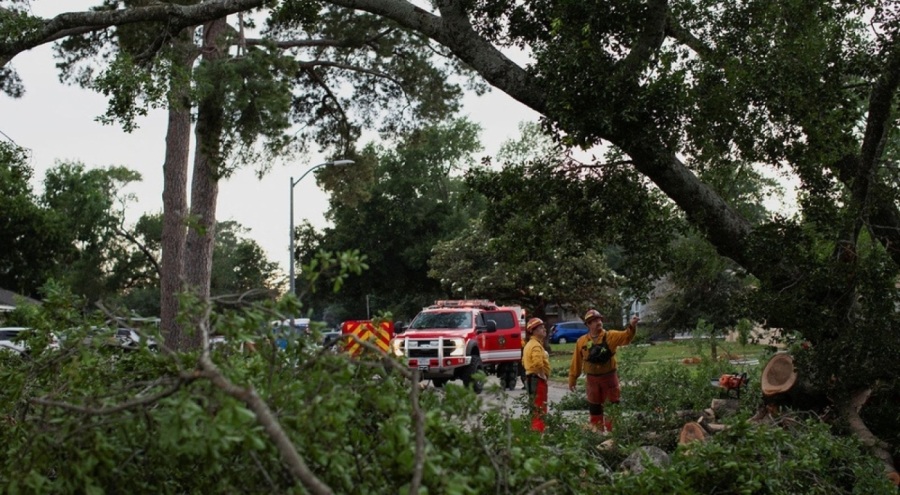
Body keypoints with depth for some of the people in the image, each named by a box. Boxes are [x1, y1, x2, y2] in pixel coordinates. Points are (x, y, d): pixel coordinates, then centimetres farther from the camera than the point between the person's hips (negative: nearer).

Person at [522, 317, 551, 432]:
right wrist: (543, 375, -19)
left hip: (531, 378, 11)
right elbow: (537, 363, -32)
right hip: (537, 380, -11)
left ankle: (535, 430, 23)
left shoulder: (530, 344, 17)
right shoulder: (536, 345, -17)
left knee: (535, 409, 17)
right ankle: (538, 431, -10)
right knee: (540, 410, -9)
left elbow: (524, 361, 26)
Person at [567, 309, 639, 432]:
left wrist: (632, 326, -42)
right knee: (594, 408, 10)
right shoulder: (582, 341, -1)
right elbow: (576, 362, 5)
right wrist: (572, 380, 8)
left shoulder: (610, 336, -5)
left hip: (609, 377, -1)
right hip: (592, 379, 2)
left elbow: (626, 336, -22)